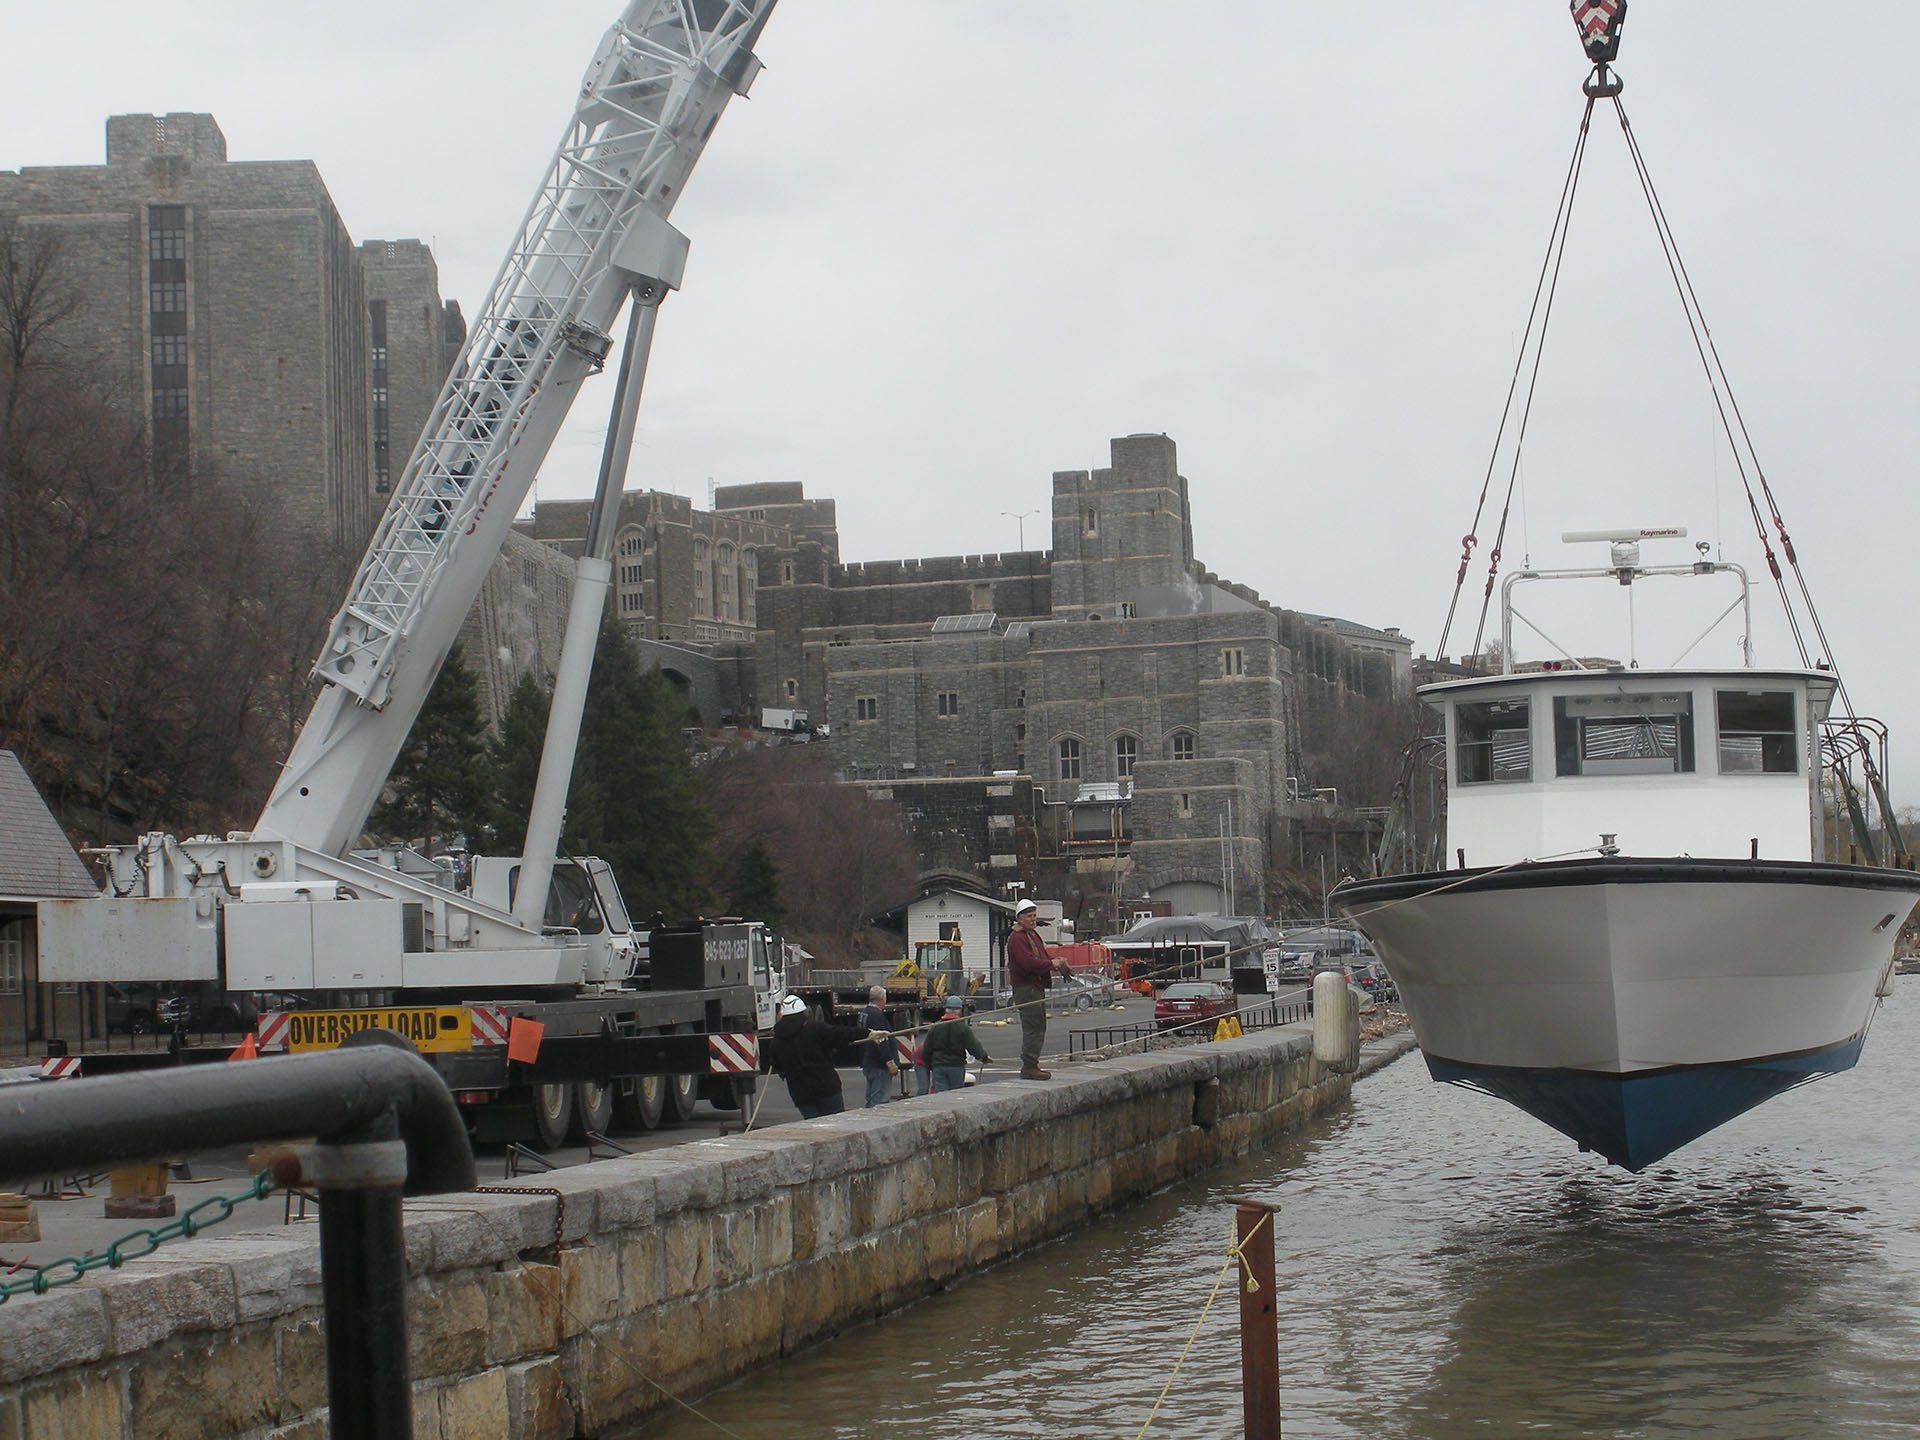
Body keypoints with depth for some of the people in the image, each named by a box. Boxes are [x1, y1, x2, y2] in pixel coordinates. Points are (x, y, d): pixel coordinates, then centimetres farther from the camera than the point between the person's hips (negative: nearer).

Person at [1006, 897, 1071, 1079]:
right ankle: (1029, 1067, -11)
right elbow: (1028, 962, -25)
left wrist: (1056, 963, 6)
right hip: (1025, 988, -11)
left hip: (1037, 987, 11)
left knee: (1039, 1027, 14)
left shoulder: (1033, 935, 21)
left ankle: (1031, 1066, 19)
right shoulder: (1017, 938, -13)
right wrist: (1051, 964, -16)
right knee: (1033, 1027, -12)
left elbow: (1042, 957, 27)